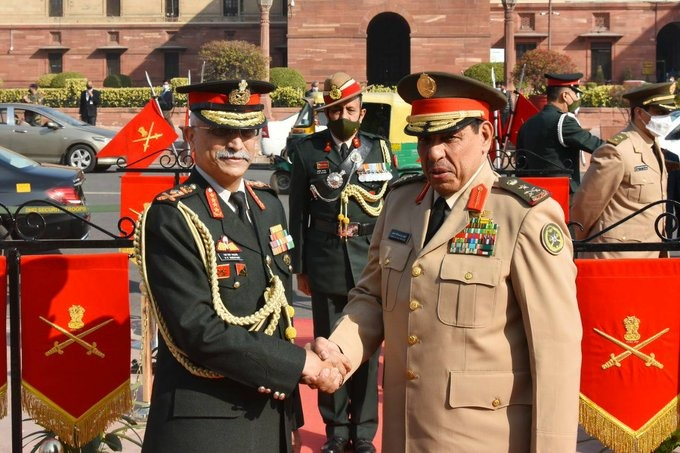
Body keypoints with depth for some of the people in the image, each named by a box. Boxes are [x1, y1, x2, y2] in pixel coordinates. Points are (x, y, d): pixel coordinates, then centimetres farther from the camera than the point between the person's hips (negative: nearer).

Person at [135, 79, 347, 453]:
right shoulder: (172, 218, -15)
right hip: (204, 422, -7)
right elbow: (199, 329, -21)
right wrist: (299, 364, -17)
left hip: (271, 414, 7)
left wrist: (279, 369, -2)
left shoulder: (269, 205, 8)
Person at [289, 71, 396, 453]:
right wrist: (300, 268, 3)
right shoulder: (308, 151, 2)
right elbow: (298, 214, 4)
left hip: (370, 266, 0)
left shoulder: (380, 149, 5)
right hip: (326, 267, 0)